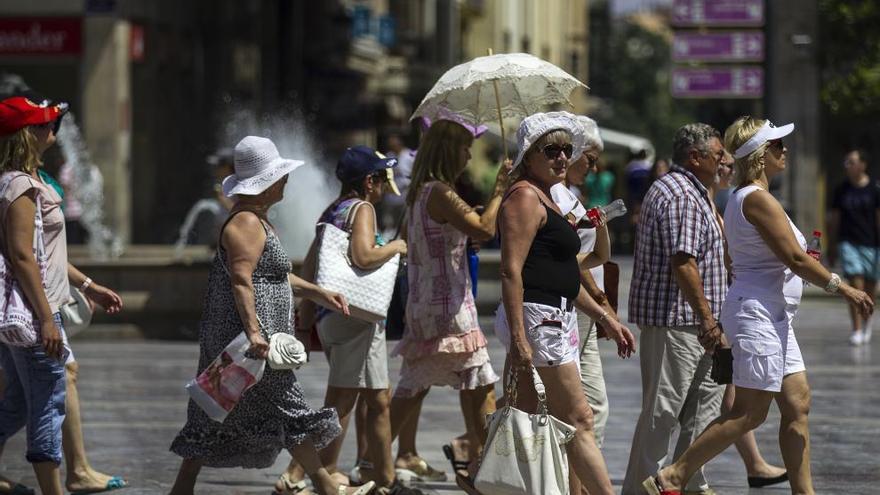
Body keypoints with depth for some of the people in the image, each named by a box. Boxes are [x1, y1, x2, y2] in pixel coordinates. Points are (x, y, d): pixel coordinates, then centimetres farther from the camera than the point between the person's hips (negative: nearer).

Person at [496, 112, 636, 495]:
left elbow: (563, 276, 29)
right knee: (578, 421, -7)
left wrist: (606, 319, 28)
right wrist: (518, 338, -25)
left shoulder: (546, 199, 21)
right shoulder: (525, 197, -11)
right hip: (536, 319, -10)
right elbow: (511, 270, -19)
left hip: (554, 318, 10)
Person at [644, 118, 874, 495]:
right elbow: (795, 258, -19)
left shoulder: (742, 198, 15)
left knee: (798, 405, 8)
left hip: (773, 318, 11)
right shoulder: (757, 199, -16)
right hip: (759, 315, -11)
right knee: (749, 414, -8)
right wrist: (842, 288, -13)